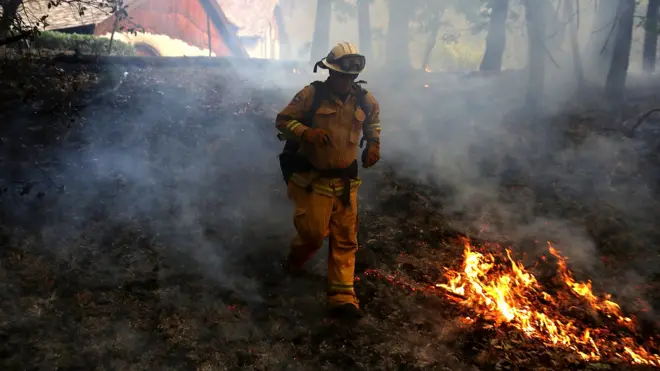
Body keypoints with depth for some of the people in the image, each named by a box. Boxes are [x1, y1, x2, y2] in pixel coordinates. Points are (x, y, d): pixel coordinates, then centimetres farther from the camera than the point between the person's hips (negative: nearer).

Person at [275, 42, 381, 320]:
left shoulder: (364, 99, 3)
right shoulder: (311, 94, -11)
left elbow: (373, 119, 26)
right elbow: (282, 121, -7)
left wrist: (374, 143, 11)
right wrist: (306, 132, -25)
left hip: (345, 181, 4)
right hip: (313, 179, -4)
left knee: (345, 240, 3)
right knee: (313, 233, -2)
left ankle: (342, 297, 10)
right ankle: (294, 264, 34)